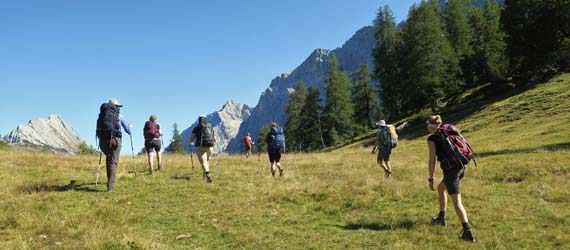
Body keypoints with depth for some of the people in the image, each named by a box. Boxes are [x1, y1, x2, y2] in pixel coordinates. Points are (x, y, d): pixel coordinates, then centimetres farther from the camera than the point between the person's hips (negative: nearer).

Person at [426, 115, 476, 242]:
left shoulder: (432, 139, -3)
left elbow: (432, 160, -6)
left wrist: (430, 179, 1)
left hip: (451, 169, -8)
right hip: (461, 167, 8)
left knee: (457, 201, -9)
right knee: (441, 188, 29)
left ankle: (467, 232, -21)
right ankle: (441, 218, 37)